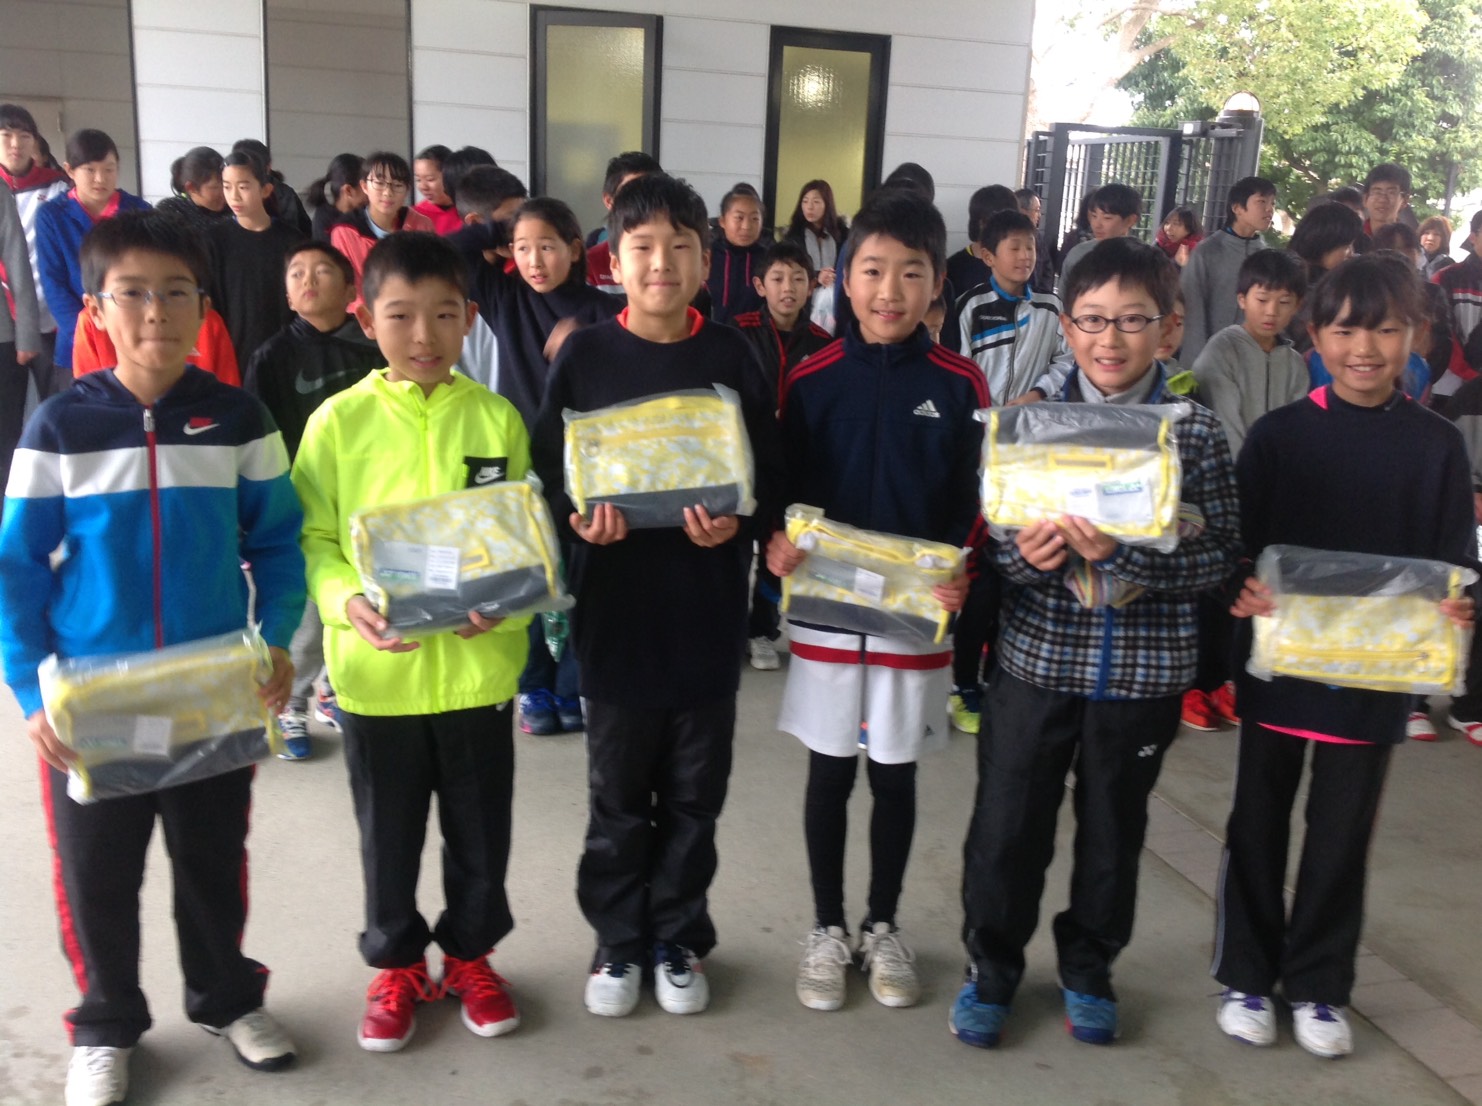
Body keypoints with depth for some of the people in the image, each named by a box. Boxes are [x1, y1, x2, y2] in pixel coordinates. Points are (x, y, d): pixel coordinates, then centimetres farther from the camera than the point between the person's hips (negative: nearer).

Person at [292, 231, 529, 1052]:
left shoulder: (498, 418, -2)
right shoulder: (338, 421, -5)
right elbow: (312, 539, -2)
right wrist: (347, 602, -21)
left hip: (477, 665, 1)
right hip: (376, 668, 0)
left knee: (480, 828, 15)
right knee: (388, 832, 15)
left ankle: (470, 954, 38)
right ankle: (396, 964, 38)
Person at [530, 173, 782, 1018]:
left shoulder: (733, 357, -1)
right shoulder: (585, 357, -2)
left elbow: (770, 475, 1)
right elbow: (548, 474, 0)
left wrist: (737, 522, -18)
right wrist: (578, 519, -19)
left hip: (708, 607, 1)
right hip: (617, 606, 0)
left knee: (694, 793, 13)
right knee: (618, 795, 12)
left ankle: (679, 940, 31)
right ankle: (618, 940, 31)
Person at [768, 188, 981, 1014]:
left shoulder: (961, 386, -3)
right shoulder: (812, 380, -3)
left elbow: (973, 505, 0)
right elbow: (785, 492, 2)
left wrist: (958, 576, -16)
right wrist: (777, 545, -18)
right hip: (827, 611, 0)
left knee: (897, 775, 14)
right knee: (830, 772, 11)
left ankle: (883, 929, 33)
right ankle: (828, 929, 30)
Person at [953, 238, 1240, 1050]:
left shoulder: (1198, 432, -3)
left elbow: (1220, 555, -8)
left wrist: (1125, 554, -23)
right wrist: (1022, 552, -22)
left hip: (1144, 669, 0)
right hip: (1036, 658, 0)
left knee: (1114, 826, 17)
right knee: (1007, 824, 9)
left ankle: (1088, 966, 39)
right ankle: (991, 965, 32)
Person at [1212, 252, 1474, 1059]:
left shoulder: (1438, 446, 0)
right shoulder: (1279, 434, -3)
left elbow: (1456, 561, 2)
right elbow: (1237, 541, -3)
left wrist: (1454, 610, -18)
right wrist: (1242, 591, -23)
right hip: (1278, 664, -1)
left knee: (1343, 834, 13)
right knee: (1258, 822, 11)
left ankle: (1319, 984, 30)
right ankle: (1246, 974, 27)